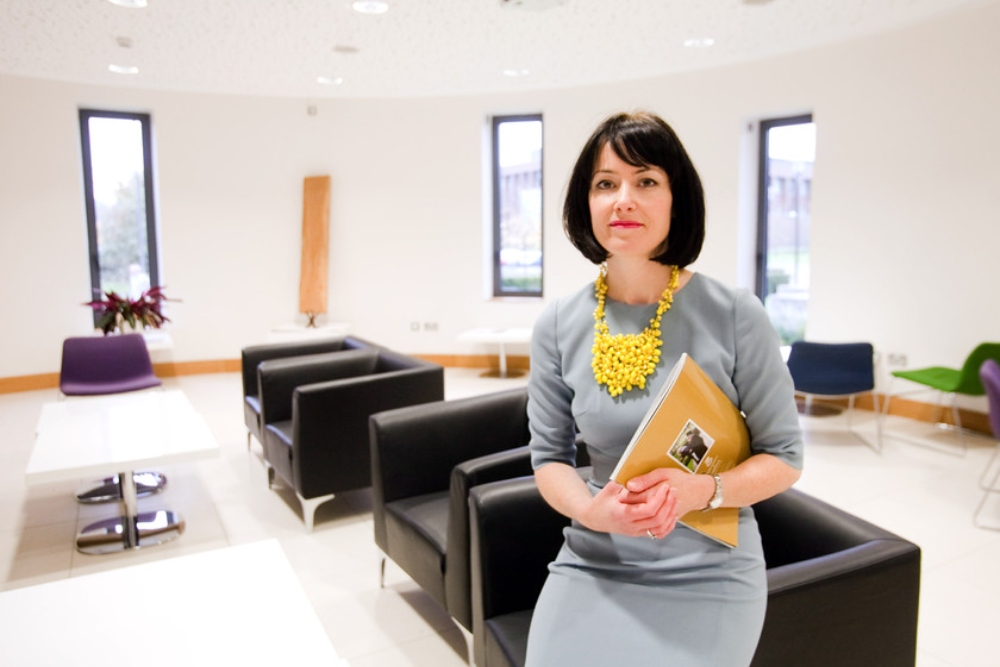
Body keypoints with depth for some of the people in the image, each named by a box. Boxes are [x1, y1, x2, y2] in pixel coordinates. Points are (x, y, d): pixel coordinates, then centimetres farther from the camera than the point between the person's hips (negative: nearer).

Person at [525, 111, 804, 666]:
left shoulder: (735, 316, -11)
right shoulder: (557, 327, -4)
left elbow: (784, 456, -3)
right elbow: (549, 455, 4)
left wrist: (701, 489, -21)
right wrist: (590, 511, -16)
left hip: (707, 574, -2)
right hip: (593, 564, 2)